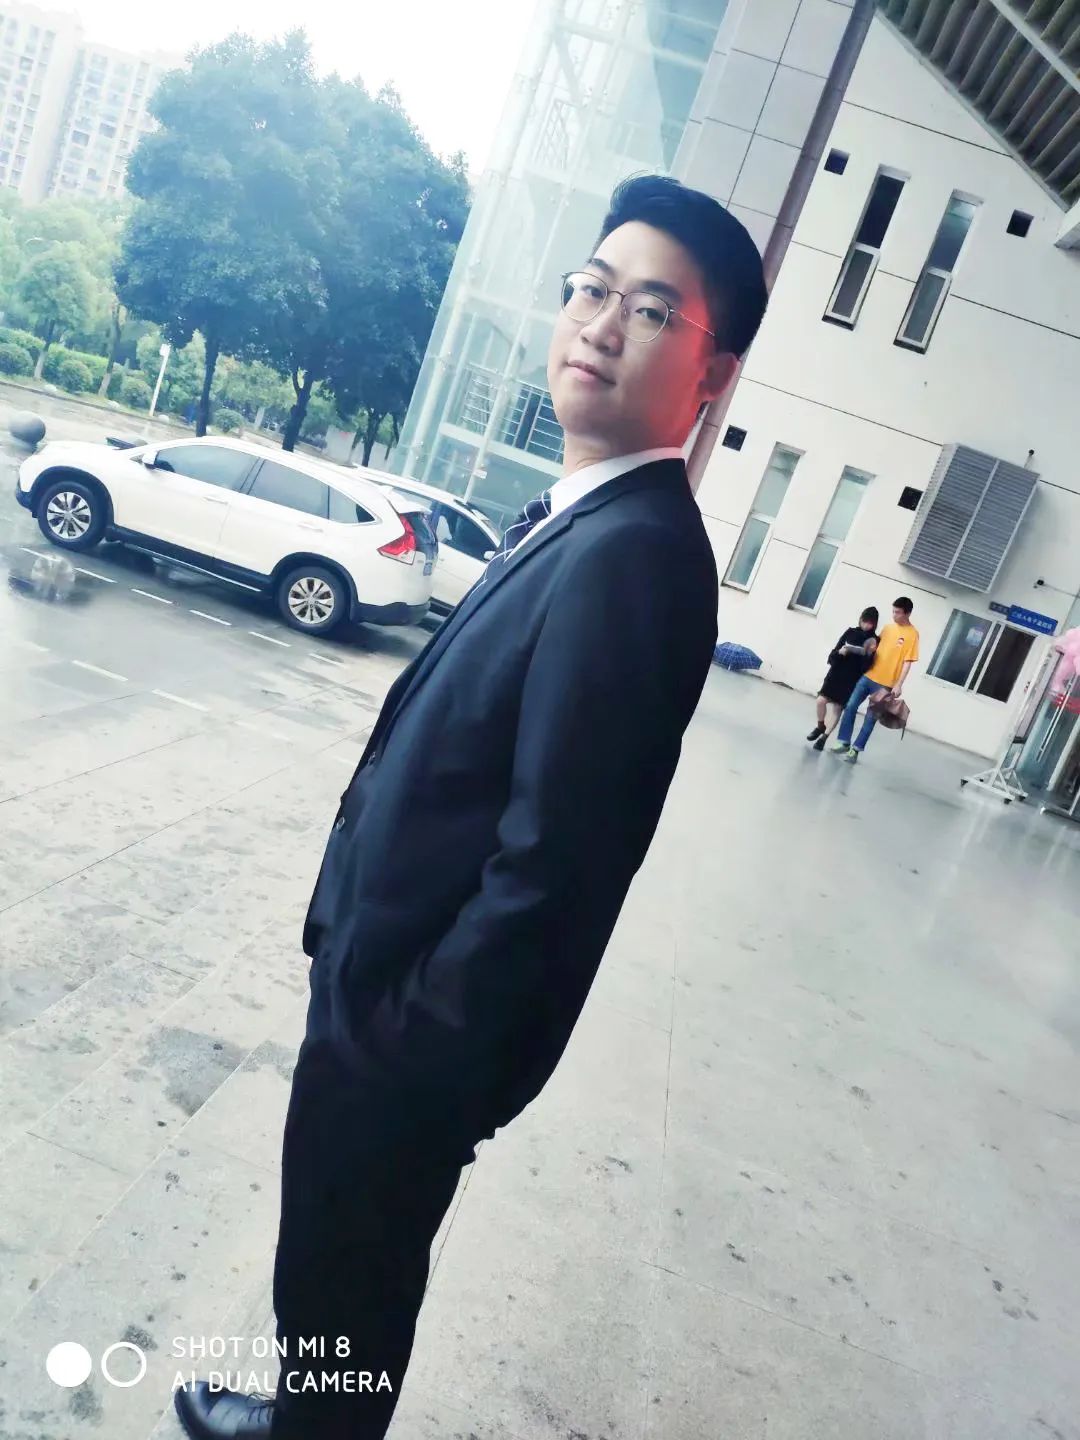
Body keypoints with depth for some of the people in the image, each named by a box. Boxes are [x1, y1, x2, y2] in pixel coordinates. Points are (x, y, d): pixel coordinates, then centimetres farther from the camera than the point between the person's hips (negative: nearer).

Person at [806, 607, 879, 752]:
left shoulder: (875, 641, -4)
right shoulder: (850, 632, 4)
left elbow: (866, 667, -9)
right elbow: (834, 653, 5)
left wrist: (870, 654, -25)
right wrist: (839, 652, -16)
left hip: (852, 679, -2)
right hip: (836, 673, 2)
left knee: (837, 708, -4)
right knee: (821, 701, -5)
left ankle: (824, 737, 4)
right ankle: (820, 726, 21)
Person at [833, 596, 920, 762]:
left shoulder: (912, 634, -8)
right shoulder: (888, 627, 10)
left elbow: (908, 662, -11)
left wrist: (899, 684, -15)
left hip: (886, 683, -6)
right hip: (869, 675, 6)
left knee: (871, 717, 0)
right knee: (850, 707, 2)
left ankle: (856, 749, 6)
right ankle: (844, 742, 11)